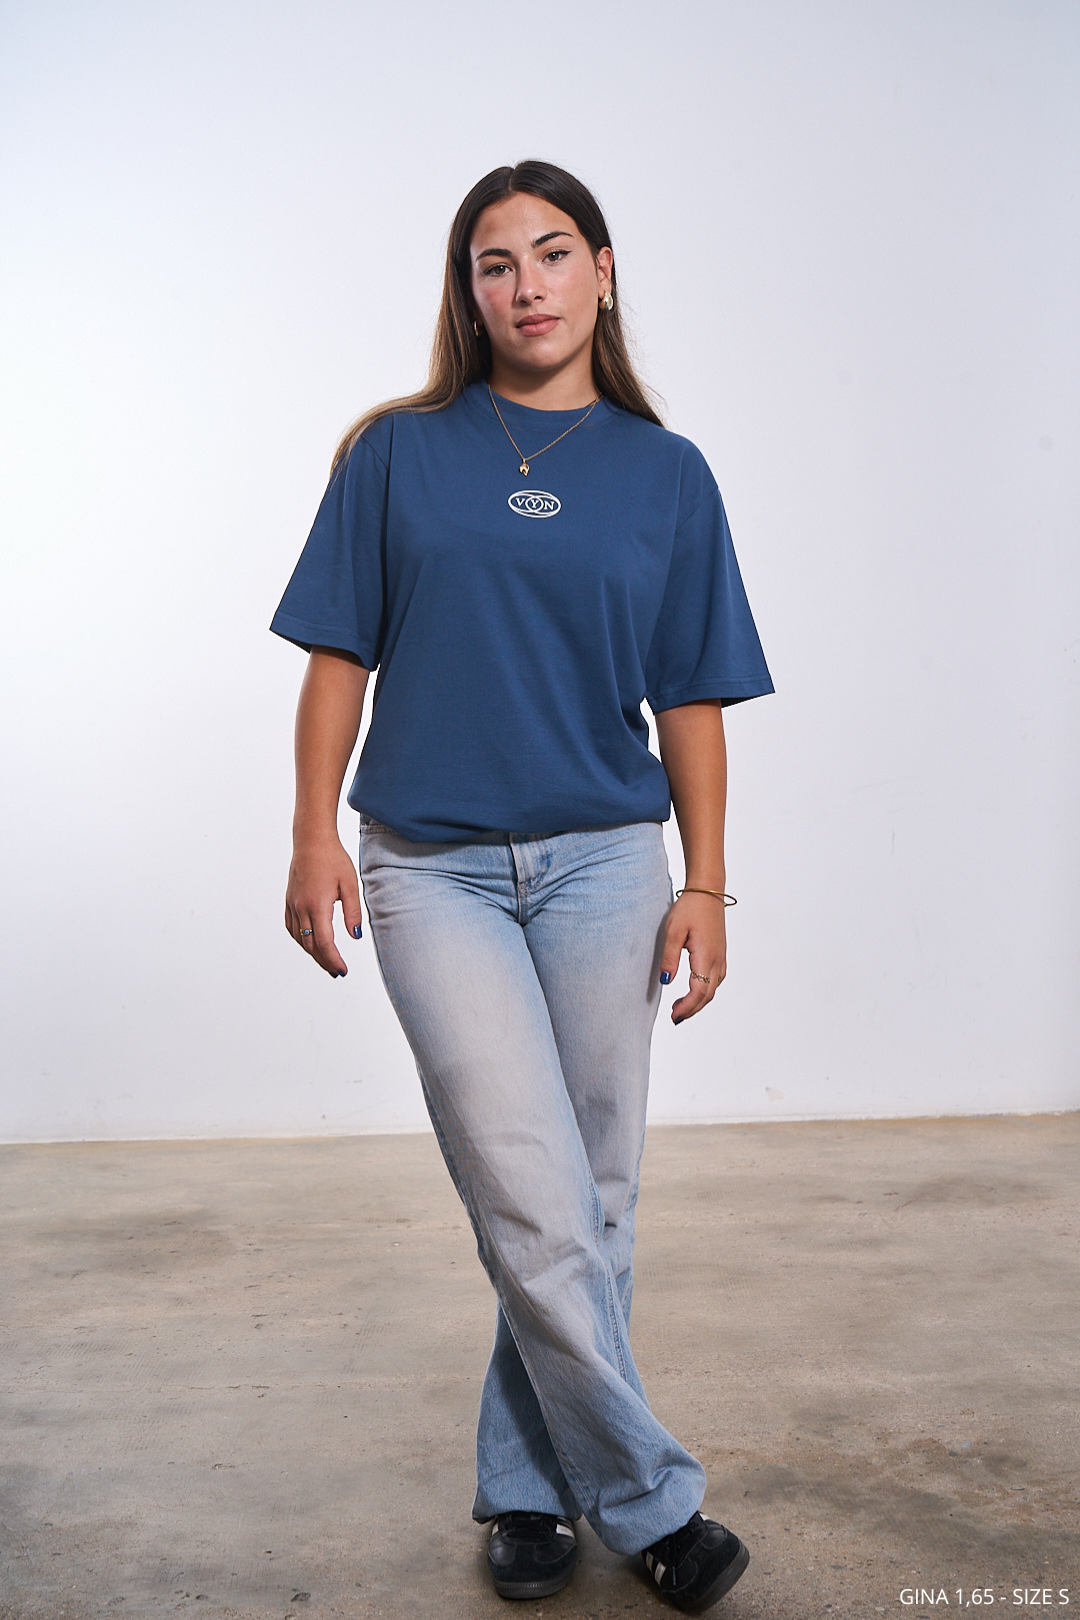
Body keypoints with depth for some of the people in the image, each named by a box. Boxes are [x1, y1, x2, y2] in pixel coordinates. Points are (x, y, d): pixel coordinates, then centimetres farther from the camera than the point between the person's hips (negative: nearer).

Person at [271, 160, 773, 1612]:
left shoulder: (666, 472, 7)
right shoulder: (398, 453, 5)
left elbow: (691, 699, 7)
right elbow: (341, 655, 4)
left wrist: (705, 884, 2)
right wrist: (315, 837, -3)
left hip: (604, 862, 2)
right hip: (434, 868, -1)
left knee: (590, 1205, 7)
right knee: (536, 1206, -7)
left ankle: (527, 1485, 25)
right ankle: (649, 1498, 9)